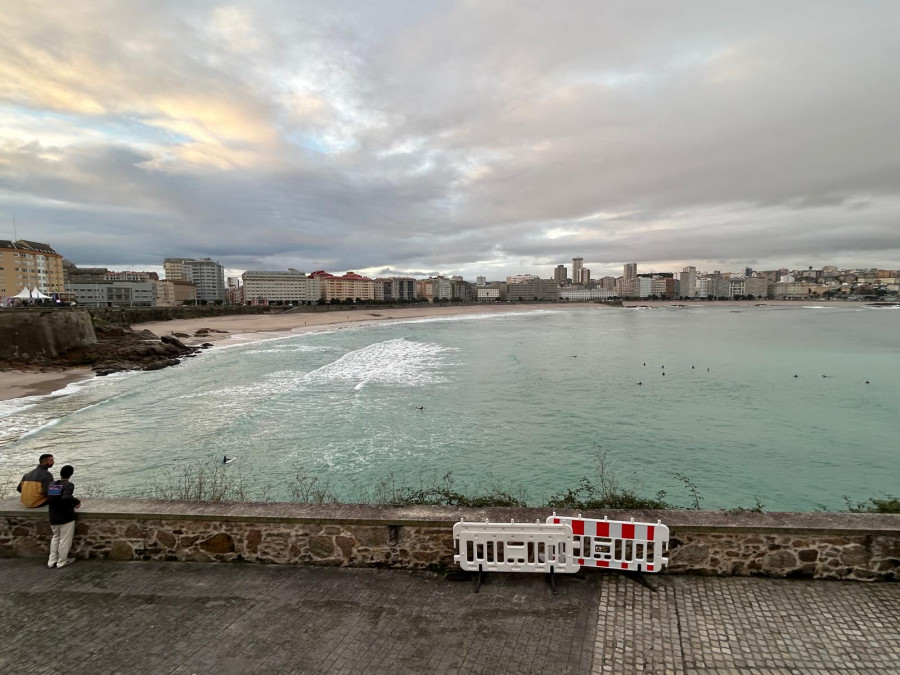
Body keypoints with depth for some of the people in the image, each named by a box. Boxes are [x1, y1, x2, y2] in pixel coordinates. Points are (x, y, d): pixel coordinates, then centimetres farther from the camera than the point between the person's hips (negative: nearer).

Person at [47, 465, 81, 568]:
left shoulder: (51, 484, 4)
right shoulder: (69, 485, -16)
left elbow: (49, 499, 9)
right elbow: (66, 498, -31)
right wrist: (77, 501, -16)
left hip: (53, 517, 6)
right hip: (66, 517, -6)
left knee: (55, 538, 22)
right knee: (65, 540, 6)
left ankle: (52, 561, 25)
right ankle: (62, 562, 14)